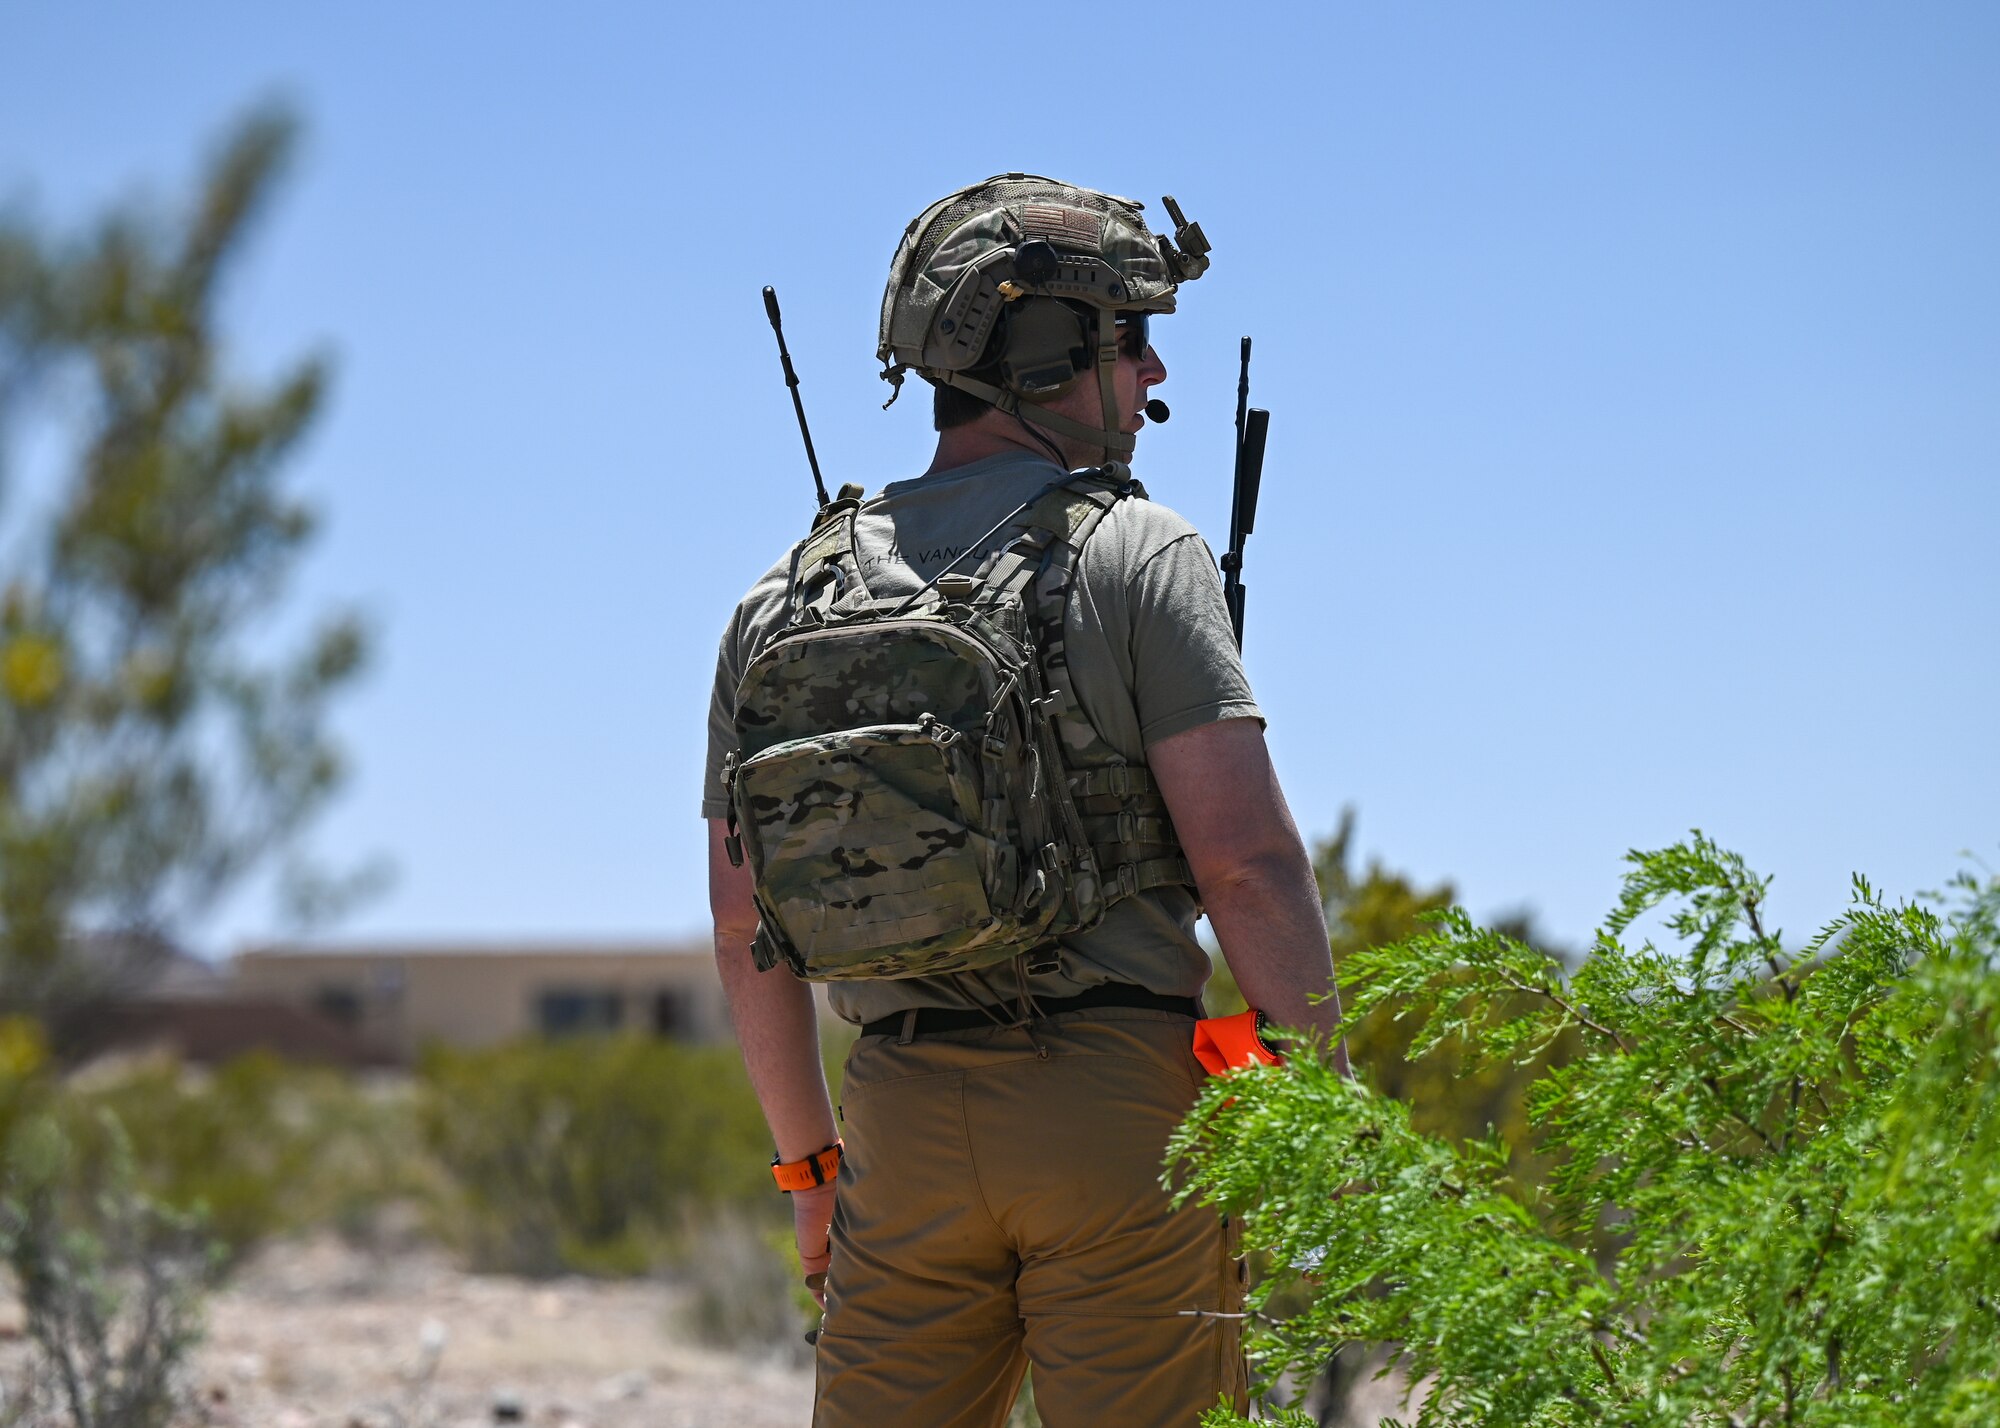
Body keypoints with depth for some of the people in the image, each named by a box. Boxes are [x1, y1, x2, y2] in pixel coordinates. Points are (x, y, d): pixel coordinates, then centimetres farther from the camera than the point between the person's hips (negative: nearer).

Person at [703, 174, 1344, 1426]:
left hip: (904, 1119, 5)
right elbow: (1247, 860, -13)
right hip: (1113, 1101, -4)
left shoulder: (785, 601, 11)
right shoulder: (1133, 556, -5)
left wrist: (811, 1163, 21)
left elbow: (743, 926, 12)